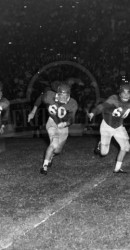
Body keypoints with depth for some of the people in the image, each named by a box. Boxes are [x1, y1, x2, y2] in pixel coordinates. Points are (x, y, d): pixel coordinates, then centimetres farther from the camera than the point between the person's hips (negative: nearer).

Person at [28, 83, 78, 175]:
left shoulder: (72, 104, -25)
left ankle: (50, 157, 49)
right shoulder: (50, 96, -25)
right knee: (54, 144, -26)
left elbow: (71, 119, -23)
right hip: (52, 123, -2)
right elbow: (40, 99, -4)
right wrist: (33, 112, 2)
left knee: (58, 150, 12)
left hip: (63, 126, 2)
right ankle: (45, 165, -8)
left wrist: (66, 123, -46)